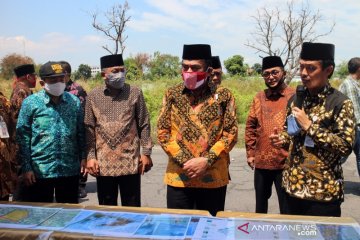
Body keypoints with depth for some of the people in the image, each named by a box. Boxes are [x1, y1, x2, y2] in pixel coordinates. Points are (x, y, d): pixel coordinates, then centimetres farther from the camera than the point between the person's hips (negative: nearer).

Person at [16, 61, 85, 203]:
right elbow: (23, 137, -3)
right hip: (40, 171, -2)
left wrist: (83, 158, 3)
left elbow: (81, 133, 9)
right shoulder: (30, 102, -4)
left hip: (71, 170, 2)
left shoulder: (74, 101, 3)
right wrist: (26, 168, -5)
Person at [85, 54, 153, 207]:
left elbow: (144, 125, 2)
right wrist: (90, 157, 0)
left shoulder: (135, 93, 0)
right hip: (104, 163, 1)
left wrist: (146, 153, -1)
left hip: (130, 162, -1)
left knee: (132, 209, 10)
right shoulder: (93, 96, 3)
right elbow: (89, 129, 5)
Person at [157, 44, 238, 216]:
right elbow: (163, 132, 0)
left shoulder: (223, 96, -1)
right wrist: (184, 162, -11)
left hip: (213, 177, -1)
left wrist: (206, 161, -14)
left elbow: (231, 133, -4)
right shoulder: (172, 94, 3)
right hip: (178, 176, 1)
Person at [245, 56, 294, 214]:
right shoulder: (259, 97, 6)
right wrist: (250, 153, 5)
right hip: (261, 161, 4)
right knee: (260, 202, 20)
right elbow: (250, 127, 8)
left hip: (286, 162, -4)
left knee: (286, 206, 8)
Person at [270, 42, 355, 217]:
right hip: (293, 186, 6)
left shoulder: (341, 103, -11)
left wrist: (309, 126, -21)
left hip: (324, 191, -5)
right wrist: (282, 139, -4)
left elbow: (345, 145, -19)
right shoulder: (296, 99, 6)